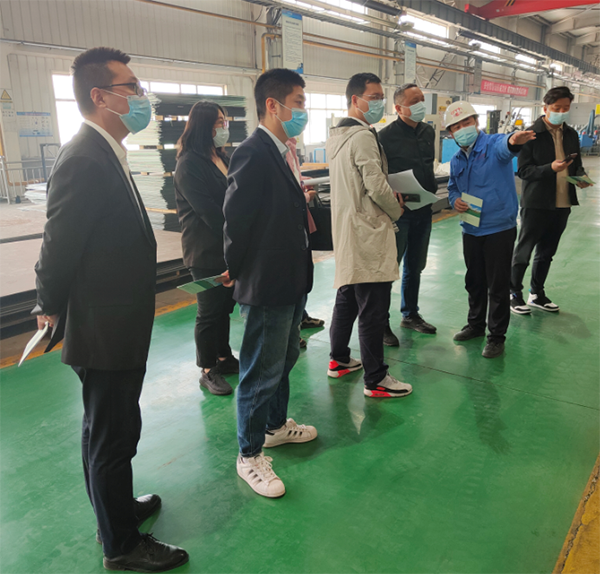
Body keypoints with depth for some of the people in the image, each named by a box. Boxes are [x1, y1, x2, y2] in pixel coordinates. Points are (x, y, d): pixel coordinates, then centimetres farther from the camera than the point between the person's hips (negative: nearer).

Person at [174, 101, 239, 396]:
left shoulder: (222, 158, 13)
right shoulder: (189, 164, -13)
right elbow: (208, 211, -18)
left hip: (228, 247, 8)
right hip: (206, 251, -8)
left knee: (225, 306, 15)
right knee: (210, 311, 1)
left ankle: (224, 358, 30)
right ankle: (208, 371, 14)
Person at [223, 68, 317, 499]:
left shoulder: (281, 153, 10)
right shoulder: (253, 154, -19)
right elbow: (236, 218, -19)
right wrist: (240, 271, -9)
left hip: (292, 281, 10)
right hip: (266, 286, -10)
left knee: (285, 359, 23)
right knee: (261, 373, 4)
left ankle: (276, 424, 44)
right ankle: (250, 455, 22)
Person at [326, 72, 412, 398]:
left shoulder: (336, 136, 15)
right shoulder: (363, 136, -15)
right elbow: (377, 186, -20)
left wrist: (388, 195, 13)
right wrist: (396, 211, -1)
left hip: (345, 231, 10)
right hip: (368, 234, -10)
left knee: (346, 298, 19)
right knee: (373, 310, -4)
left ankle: (339, 360, 32)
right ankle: (375, 380, 5)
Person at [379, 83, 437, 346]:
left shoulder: (428, 132, 10)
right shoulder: (386, 136, -12)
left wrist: (432, 188, 12)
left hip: (423, 210, 7)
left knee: (415, 266, 16)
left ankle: (410, 314, 32)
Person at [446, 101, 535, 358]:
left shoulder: (493, 145, -11)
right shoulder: (457, 161, 9)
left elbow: (504, 146, -35)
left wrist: (514, 141, -60)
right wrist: (454, 200, -4)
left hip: (499, 228, -6)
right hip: (471, 229, 6)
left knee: (498, 286, 2)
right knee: (474, 282, 19)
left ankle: (497, 336, 16)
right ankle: (476, 324, 38)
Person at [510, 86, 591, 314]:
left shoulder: (571, 135, 10)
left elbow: (577, 164, 17)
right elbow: (523, 170, -13)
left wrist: (581, 176, -4)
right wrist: (551, 168, -26)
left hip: (562, 203, 6)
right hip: (536, 203, -6)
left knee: (547, 252, 15)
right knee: (524, 250, 3)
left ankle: (537, 294, 29)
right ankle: (515, 294, 17)